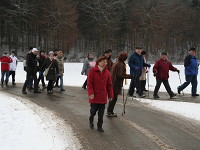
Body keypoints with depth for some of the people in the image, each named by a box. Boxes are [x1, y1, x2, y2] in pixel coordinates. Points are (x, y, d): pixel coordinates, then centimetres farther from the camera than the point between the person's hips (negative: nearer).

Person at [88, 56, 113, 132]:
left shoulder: (107, 72, 5)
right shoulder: (93, 71, -7)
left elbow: (109, 85, 7)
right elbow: (90, 83, -9)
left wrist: (110, 95, 6)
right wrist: (91, 93, -17)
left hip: (103, 96, 3)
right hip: (94, 96, -3)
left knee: (101, 113, 7)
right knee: (93, 110, 8)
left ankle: (100, 126, 19)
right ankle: (91, 121, 36)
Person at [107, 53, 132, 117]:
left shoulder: (116, 64, 14)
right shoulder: (121, 65, -15)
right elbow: (121, 75, -21)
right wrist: (131, 76, -16)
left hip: (113, 83, 9)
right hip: (116, 84, -9)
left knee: (112, 98, 17)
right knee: (114, 98, -1)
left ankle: (109, 111, 24)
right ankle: (110, 112, 4)